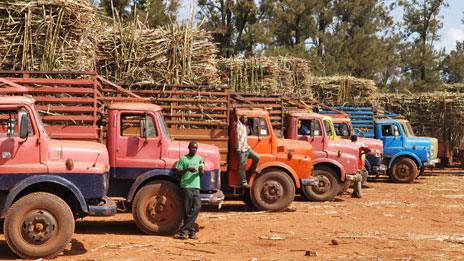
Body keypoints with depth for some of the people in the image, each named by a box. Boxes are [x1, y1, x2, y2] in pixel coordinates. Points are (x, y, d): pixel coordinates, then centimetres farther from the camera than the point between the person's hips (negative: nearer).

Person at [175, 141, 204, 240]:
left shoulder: (199, 159, 16)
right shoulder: (183, 159, 2)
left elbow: (202, 174, 15)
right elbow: (178, 172, -1)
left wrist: (200, 170, -9)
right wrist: (187, 169, -18)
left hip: (196, 186, 4)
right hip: (186, 186, -4)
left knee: (197, 207, -5)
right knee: (188, 210, -3)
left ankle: (183, 231, 0)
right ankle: (191, 231, 3)